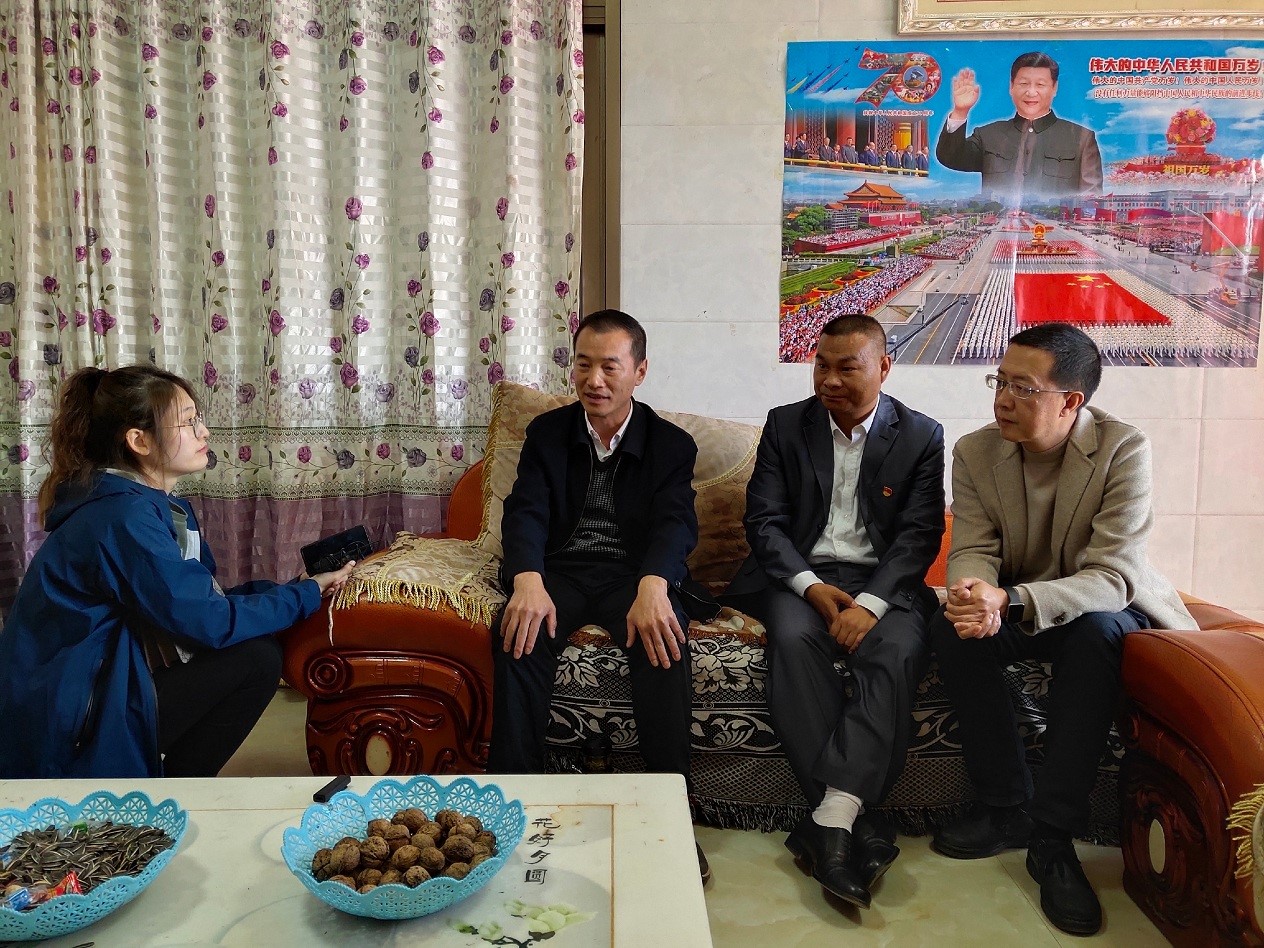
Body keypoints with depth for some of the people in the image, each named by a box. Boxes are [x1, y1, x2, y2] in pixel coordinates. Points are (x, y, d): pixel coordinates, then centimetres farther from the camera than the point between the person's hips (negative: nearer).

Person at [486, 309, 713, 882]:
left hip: (636, 576, -1)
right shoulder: (547, 433, 11)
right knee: (520, 633, -30)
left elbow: (675, 522, -10)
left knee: (664, 639, -33)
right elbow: (526, 511, -4)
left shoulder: (671, 444, 7)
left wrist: (652, 587, -33)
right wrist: (528, 581, -27)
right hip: (560, 572, 1)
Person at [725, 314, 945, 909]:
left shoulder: (921, 436, 6)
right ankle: (854, 823, -32)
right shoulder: (785, 425, 9)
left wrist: (870, 603, -19)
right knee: (794, 638, -33)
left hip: (882, 582, 0)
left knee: (898, 649, -33)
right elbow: (764, 520, 2)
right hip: (800, 576, 1)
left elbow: (919, 535, -2)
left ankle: (831, 819, -36)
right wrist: (810, 586, -15)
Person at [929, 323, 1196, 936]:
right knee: (952, 630, -28)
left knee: (1096, 631, -37)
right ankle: (1006, 808, -14)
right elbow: (972, 550, -10)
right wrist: (975, 596, -36)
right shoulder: (975, 452, -7)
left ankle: (1053, 833, -27)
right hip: (1011, 610, 3)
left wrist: (1012, 600, -44)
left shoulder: (1124, 450, -19)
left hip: (1103, 607, -3)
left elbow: (1111, 577, -27)